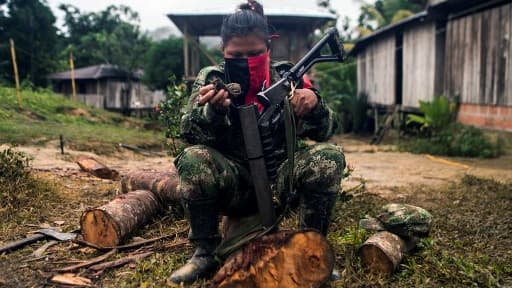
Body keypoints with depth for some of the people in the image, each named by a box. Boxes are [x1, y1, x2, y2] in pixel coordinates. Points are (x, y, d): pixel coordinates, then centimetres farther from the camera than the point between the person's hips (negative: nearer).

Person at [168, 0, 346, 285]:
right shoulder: (211, 79, -2)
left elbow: (323, 133, -1)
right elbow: (191, 136, -12)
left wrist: (314, 106, -24)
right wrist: (213, 110, -33)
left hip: (281, 178, 1)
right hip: (234, 182, -1)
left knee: (328, 157, -23)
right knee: (193, 160, -28)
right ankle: (205, 252, -8)